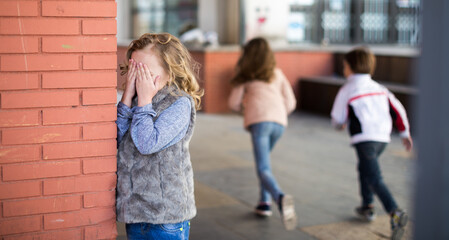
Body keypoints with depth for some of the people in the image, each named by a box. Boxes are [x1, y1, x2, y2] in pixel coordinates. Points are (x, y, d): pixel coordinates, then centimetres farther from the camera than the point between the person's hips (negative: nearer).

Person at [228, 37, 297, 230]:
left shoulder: (246, 76, 15)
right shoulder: (278, 73, 21)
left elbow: (234, 103, 15)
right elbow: (290, 103, 16)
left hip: (259, 121, -4)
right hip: (279, 122, 4)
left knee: (264, 169, -11)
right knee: (263, 158, 27)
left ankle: (281, 198, -40)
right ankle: (265, 202, 21)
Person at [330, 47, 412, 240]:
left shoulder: (347, 91, -1)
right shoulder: (379, 88, 16)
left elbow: (338, 120, 3)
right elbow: (397, 110, 9)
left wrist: (342, 124, 26)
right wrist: (405, 133, 14)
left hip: (364, 139, -7)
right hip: (383, 137, 8)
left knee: (375, 180, -13)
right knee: (365, 169, 29)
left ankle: (396, 213, -29)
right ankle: (367, 207, 36)